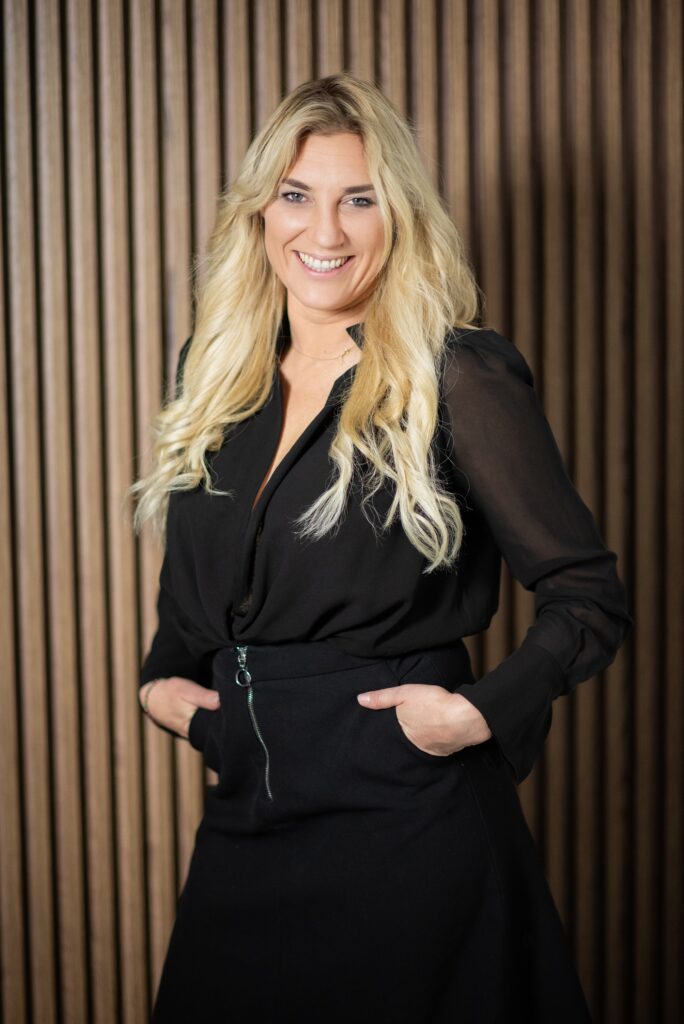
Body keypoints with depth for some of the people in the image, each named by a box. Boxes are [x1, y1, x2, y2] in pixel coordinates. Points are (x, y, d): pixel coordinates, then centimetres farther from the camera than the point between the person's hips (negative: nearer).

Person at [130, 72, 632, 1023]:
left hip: (402, 813, -5)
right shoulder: (214, 374, 7)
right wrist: (162, 675, 6)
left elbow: (590, 595, -8)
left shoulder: (457, 379, -11)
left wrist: (484, 711, -19)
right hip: (244, 812, 6)